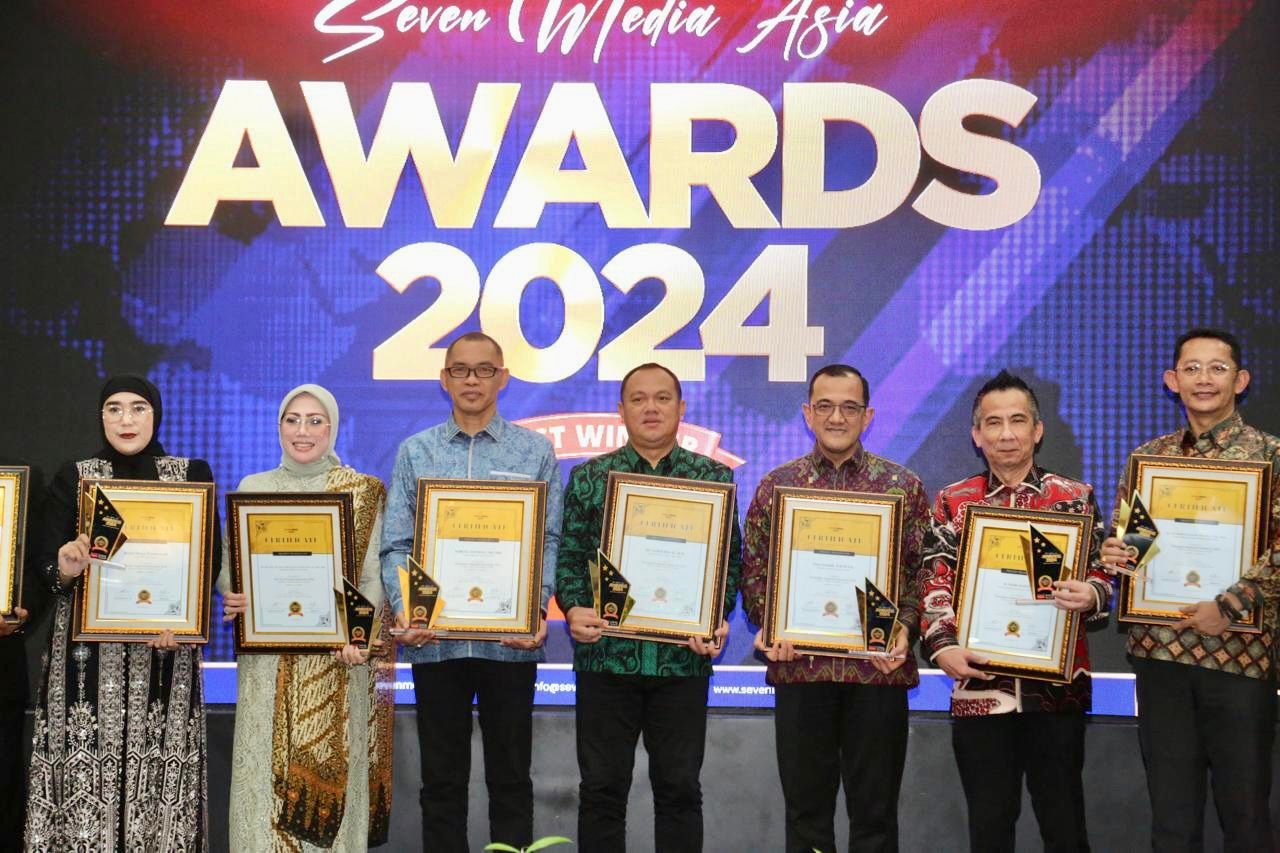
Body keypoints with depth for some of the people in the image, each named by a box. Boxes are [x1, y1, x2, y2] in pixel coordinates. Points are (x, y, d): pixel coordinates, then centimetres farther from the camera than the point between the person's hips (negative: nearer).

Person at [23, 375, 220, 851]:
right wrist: (65, 569, -21)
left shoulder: (192, 474, 7)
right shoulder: (73, 477, 7)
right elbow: (46, 567, 2)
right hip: (89, 648, 0)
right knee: (85, 765, -5)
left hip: (164, 649, 0)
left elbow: (210, 559, 2)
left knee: (159, 763, -5)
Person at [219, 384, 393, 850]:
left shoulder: (363, 491, 4)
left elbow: (374, 576, -1)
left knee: (330, 774, -2)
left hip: (335, 658, -2)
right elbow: (229, 566, 10)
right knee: (264, 769, 1)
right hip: (267, 655, 2)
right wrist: (234, 596, -13)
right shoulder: (252, 488, 10)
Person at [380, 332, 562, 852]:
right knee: (442, 778, 8)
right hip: (435, 638, 1)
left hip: (510, 639, -1)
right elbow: (397, 545, 3)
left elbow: (549, 541, 0)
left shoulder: (535, 452, 5)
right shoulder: (415, 452, 7)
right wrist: (404, 609, -13)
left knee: (509, 776, 7)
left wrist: (536, 609, -15)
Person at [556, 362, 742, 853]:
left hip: (684, 658, 0)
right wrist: (574, 610, -13)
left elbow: (731, 559, 4)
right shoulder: (588, 477, 6)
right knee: (602, 788, 6)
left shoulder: (715, 477, 6)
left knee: (679, 788, 7)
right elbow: (568, 556, 4)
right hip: (606, 655, 0)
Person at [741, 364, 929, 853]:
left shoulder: (903, 486, 4)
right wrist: (770, 629, -10)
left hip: (877, 669, 0)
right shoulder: (776, 485, 6)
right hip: (800, 668, 1)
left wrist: (903, 630, -13)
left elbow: (922, 572, 2)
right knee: (806, 812, 9)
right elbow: (754, 571, 6)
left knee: (874, 813, 7)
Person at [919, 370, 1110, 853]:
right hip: (979, 687, 1)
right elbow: (936, 586, 5)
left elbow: (1101, 579, 6)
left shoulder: (1075, 498, 6)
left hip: (1058, 686, -1)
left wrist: (1090, 596, -17)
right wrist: (942, 646, -11)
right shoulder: (954, 502, 7)